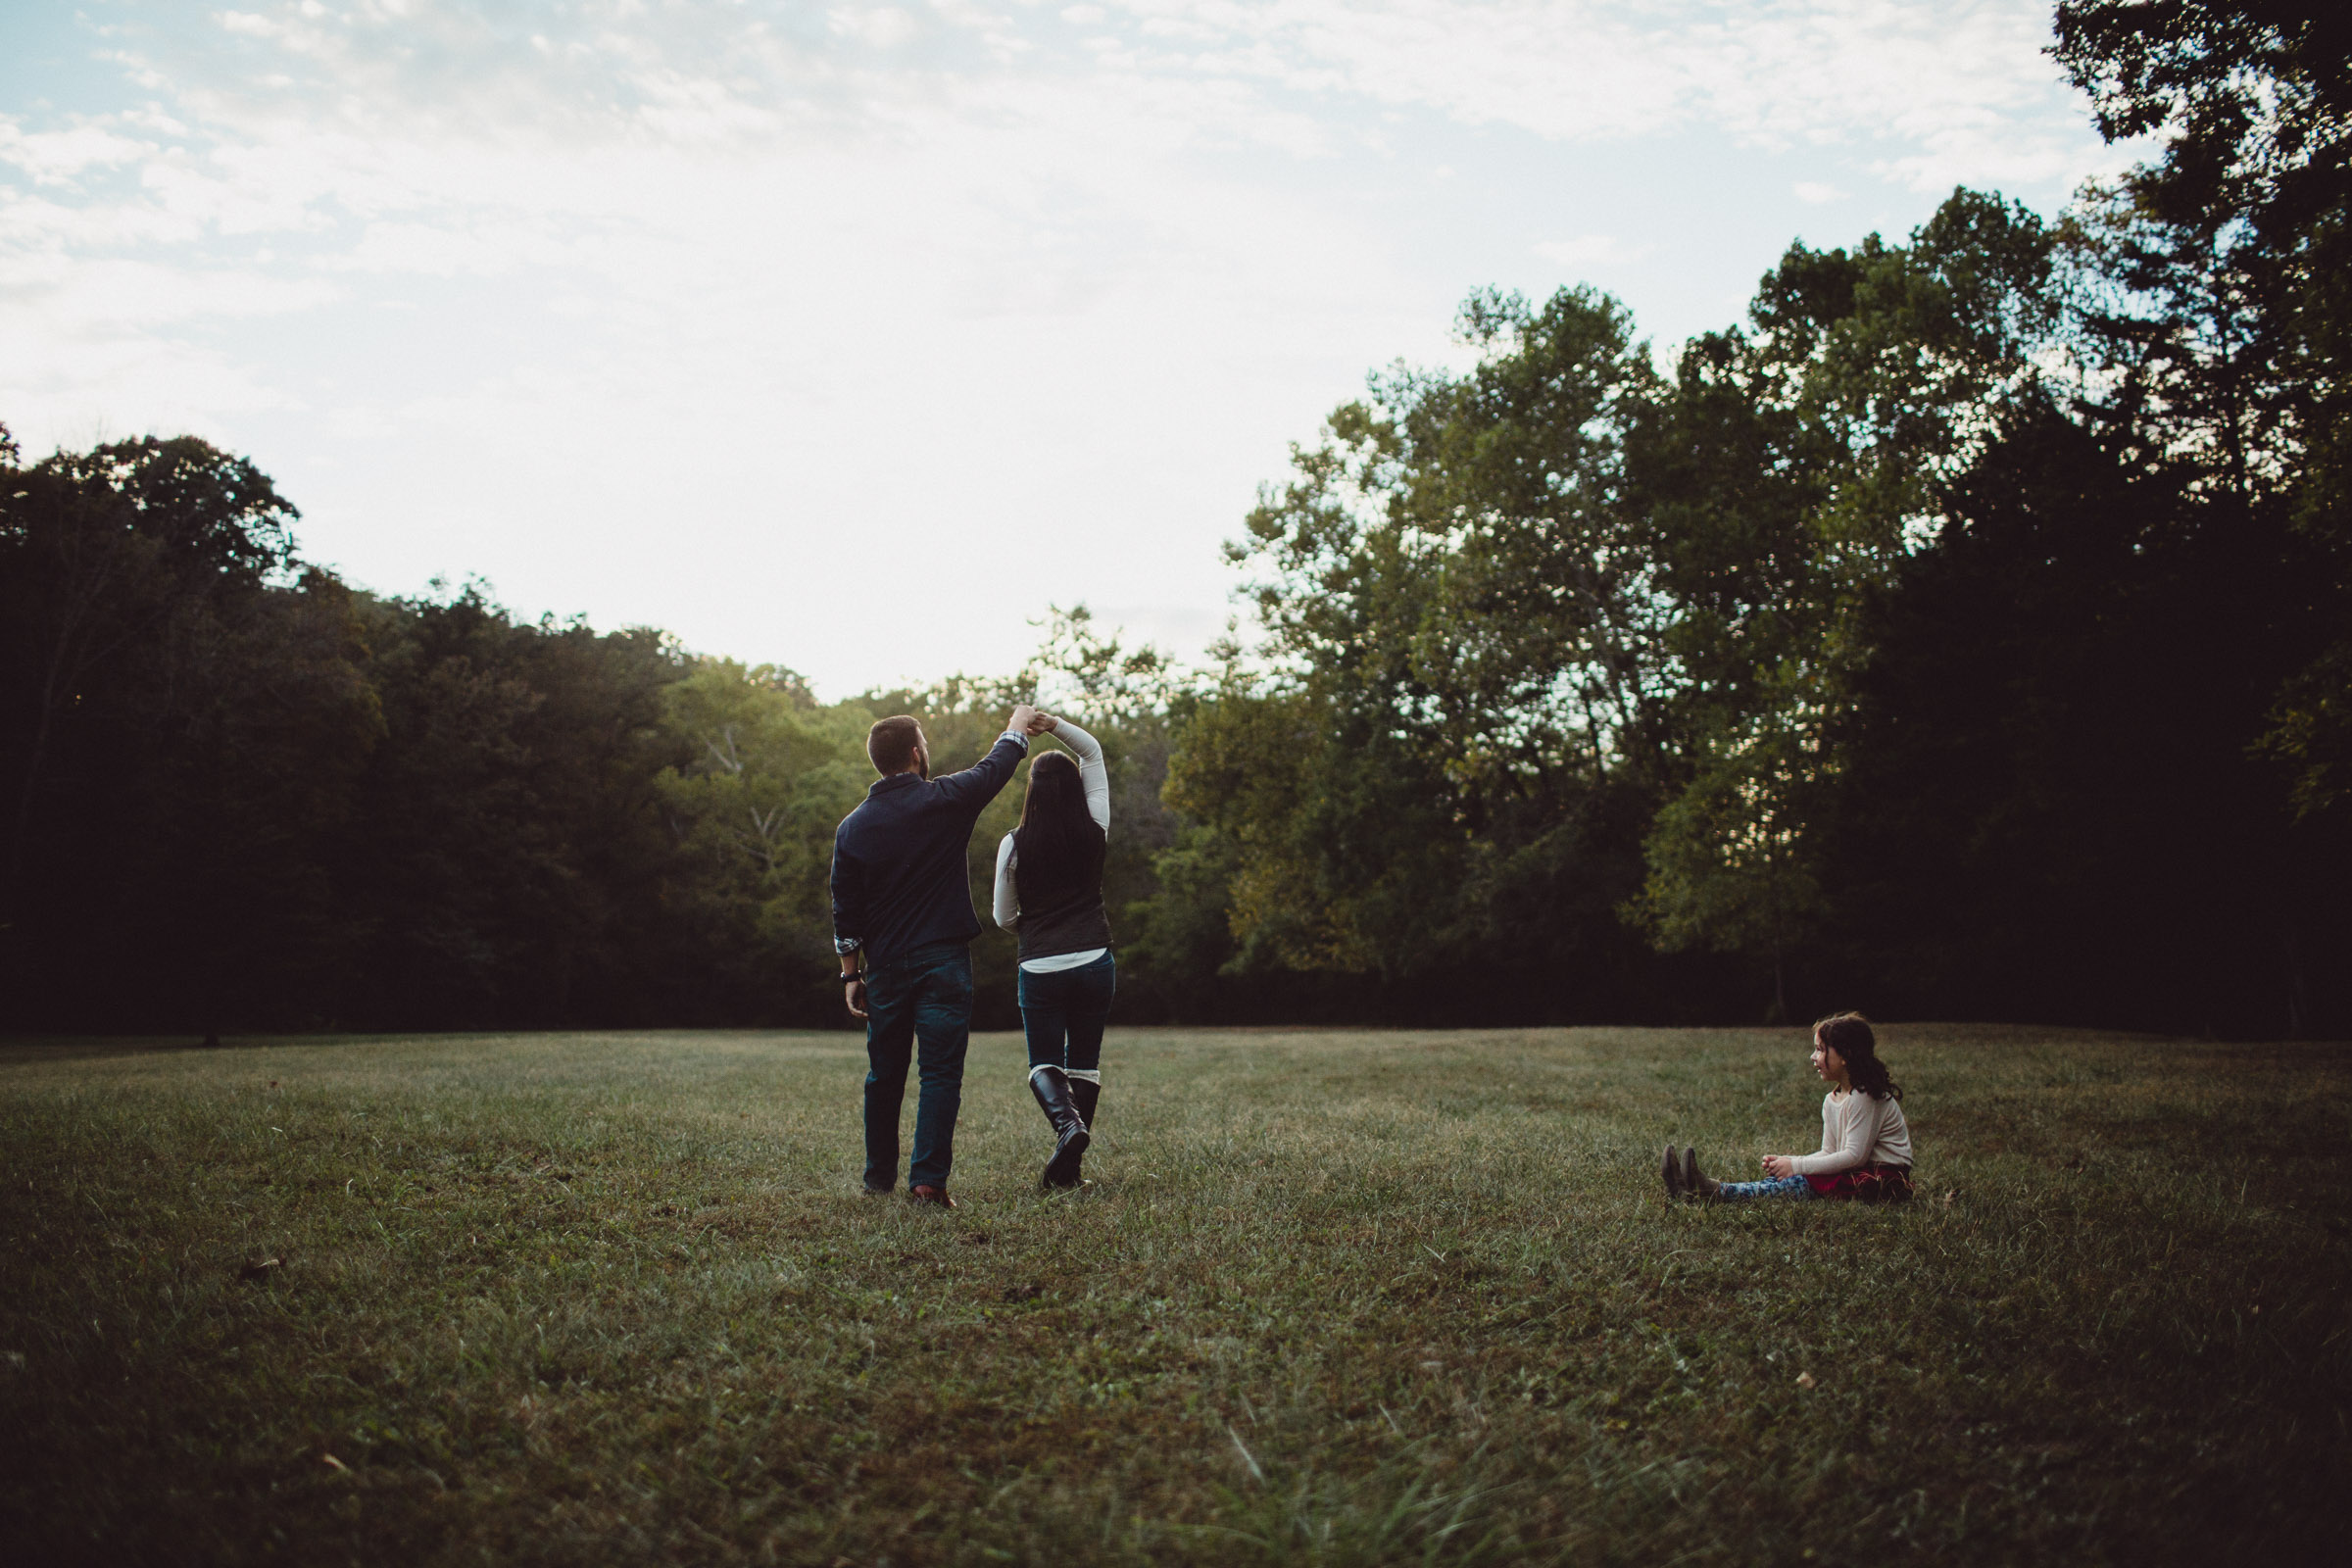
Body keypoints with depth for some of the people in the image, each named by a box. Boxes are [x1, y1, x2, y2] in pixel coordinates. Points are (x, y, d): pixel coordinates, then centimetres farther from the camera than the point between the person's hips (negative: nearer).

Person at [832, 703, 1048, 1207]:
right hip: (942, 962, -4)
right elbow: (994, 769, 11)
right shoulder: (942, 801, -7)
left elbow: (845, 911, 6)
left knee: (884, 1075, 15)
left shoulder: (852, 826, 3)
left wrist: (850, 975, 12)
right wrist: (1017, 728, 29)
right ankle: (927, 1180, -8)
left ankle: (879, 1177, 25)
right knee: (941, 1075, -2)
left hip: (885, 967, 4)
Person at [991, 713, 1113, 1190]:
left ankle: (1068, 1123, -21)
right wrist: (1053, 724, 2)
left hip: (1040, 968, -2)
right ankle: (1068, 1165, 6)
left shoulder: (1015, 844, -4)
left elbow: (1004, 918, 8)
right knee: (1084, 1061, 11)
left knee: (1044, 1063, 8)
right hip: (1095, 962, 2)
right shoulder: (1095, 832, 0)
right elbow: (1093, 752, 13)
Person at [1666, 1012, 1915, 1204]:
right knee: (1785, 1178, -12)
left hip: (1885, 1181, -8)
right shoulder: (1831, 1100, 13)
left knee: (1803, 1182, -25)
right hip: (1858, 1174, 8)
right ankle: (1694, 1189, -28)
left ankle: (1716, 1193, -37)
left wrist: (1796, 1166, -20)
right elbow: (1829, 1154, 12)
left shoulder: (1865, 1096, -16)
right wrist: (1787, 1162, -6)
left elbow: (1855, 1155, -22)